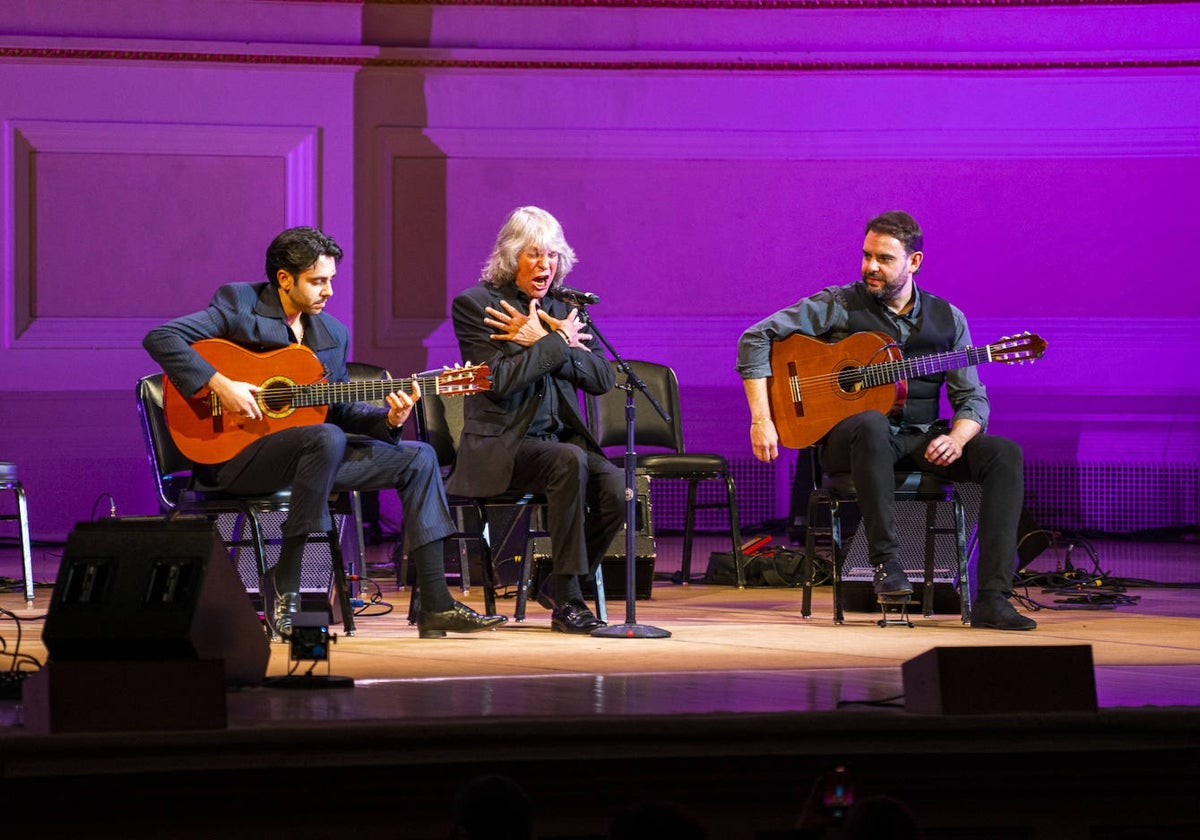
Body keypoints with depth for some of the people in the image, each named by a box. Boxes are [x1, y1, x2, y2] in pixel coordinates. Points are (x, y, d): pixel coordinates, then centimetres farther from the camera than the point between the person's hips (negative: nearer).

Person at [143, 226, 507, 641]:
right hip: (233, 454, -8)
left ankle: (435, 606, -6)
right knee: (327, 439, -36)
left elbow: (341, 410, 15)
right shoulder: (238, 306, -6)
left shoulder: (333, 333, 13)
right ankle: (282, 594, -29)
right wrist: (219, 385, -25)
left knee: (418, 458, -1)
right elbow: (160, 338, -15)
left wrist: (389, 419, -5)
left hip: (306, 451, 8)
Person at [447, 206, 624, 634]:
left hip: (561, 435, 5)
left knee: (616, 485, -24)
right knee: (569, 461, -35)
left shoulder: (564, 308, 14)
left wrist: (542, 342, -8)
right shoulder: (474, 305, -2)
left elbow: (603, 378, 2)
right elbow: (498, 380, -15)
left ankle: (558, 585, -2)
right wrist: (556, 343, -12)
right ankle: (567, 600, -27)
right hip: (502, 445, -5)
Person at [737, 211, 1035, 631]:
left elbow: (973, 398, 8)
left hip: (921, 442, 4)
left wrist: (956, 438, -16)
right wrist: (762, 419, -18)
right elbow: (757, 338, -7)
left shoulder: (947, 319, 9)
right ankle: (885, 559, -30)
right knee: (871, 424, -41)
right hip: (848, 438, -4)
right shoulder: (840, 305, -1)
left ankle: (992, 599, -28)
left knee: (1005, 454, -22)